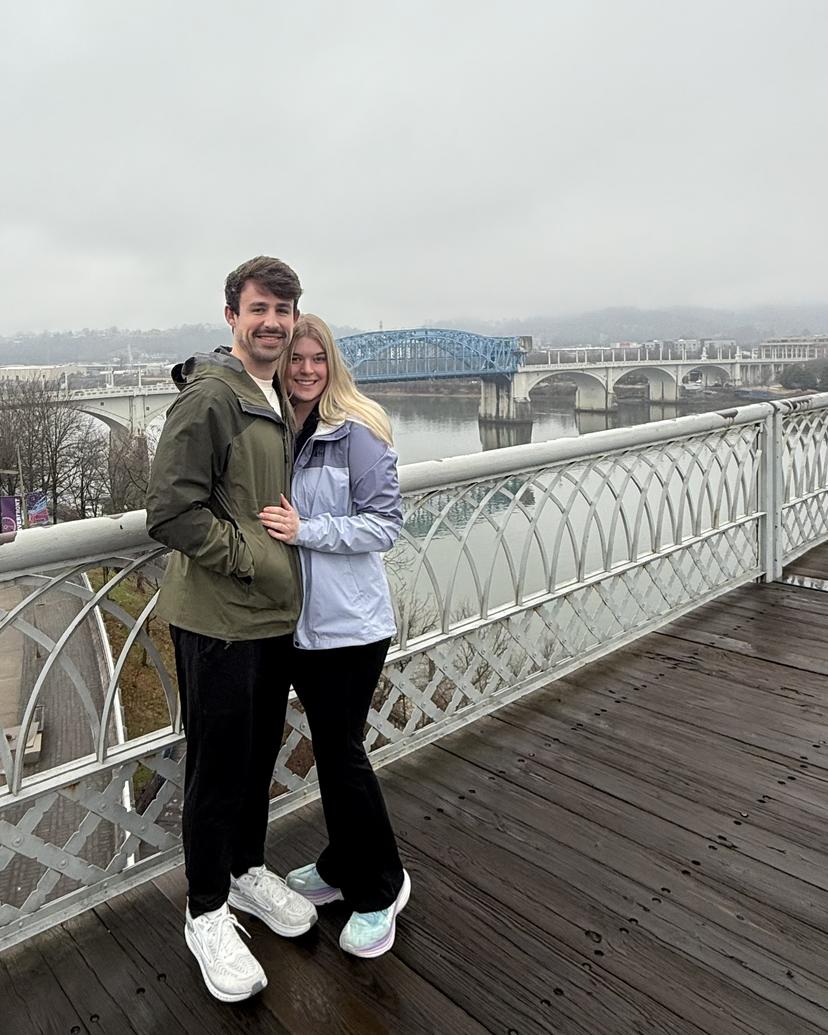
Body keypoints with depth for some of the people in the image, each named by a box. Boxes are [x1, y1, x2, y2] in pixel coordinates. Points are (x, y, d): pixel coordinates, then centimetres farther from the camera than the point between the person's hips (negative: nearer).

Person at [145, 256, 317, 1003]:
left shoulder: (281, 400, 10)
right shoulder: (209, 396, -15)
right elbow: (171, 511, -21)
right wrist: (252, 559, -16)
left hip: (276, 615, 8)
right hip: (218, 620, -7)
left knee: (261, 753, 21)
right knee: (218, 766, 8)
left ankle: (248, 870, 43)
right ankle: (207, 913, 29)